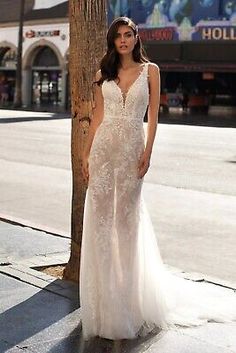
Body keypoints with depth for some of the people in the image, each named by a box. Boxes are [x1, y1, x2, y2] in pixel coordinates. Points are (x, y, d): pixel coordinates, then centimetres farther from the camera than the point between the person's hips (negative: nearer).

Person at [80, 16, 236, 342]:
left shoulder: (150, 70, 4)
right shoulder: (105, 73, 10)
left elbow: (153, 115, 1)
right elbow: (98, 115, 10)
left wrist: (148, 151, -9)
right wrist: (86, 153, 5)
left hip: (132, 147, -2)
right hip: (104, 146, 2)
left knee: (127, 215, 4)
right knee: (100, 214, 1)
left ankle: (127, 290, 18)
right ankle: (103, 293, 13)